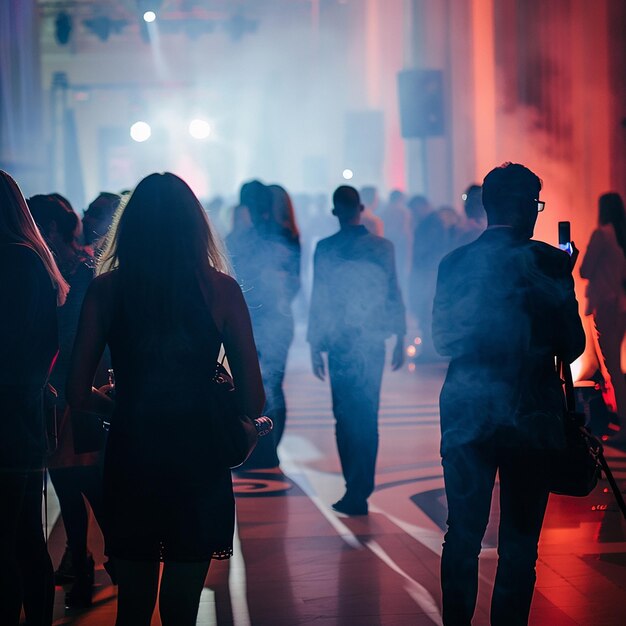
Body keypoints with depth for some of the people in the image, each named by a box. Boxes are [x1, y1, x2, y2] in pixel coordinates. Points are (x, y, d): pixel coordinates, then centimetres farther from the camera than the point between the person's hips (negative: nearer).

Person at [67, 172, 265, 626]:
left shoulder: (105, 289, -3)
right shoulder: (221, 289, -6)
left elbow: (78, 394, -3)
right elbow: (253, 401, -6)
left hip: (129, 459, 1)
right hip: (198, 464, -1)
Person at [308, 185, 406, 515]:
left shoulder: (325, 249, -5)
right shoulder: (383, 247, 2)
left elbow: (318, 299, -4)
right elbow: (394, 295, 5)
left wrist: (314, 346, 2)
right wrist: (400, 338, 14)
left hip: (340, 344, -3)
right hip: (374, 342, 3)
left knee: (346, 417, 2)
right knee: (368, 416, 11)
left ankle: (355, 491, -2)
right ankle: (362, 487, 14)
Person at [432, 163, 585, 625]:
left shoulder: (454, 263, 1)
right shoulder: (551, 263, -7)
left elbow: (443, 339, 9)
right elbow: (572, 345, -4)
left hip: (467, 416, 3)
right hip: (532, 415, -3)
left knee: (463, 536, 11)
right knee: (520, 542, 6)